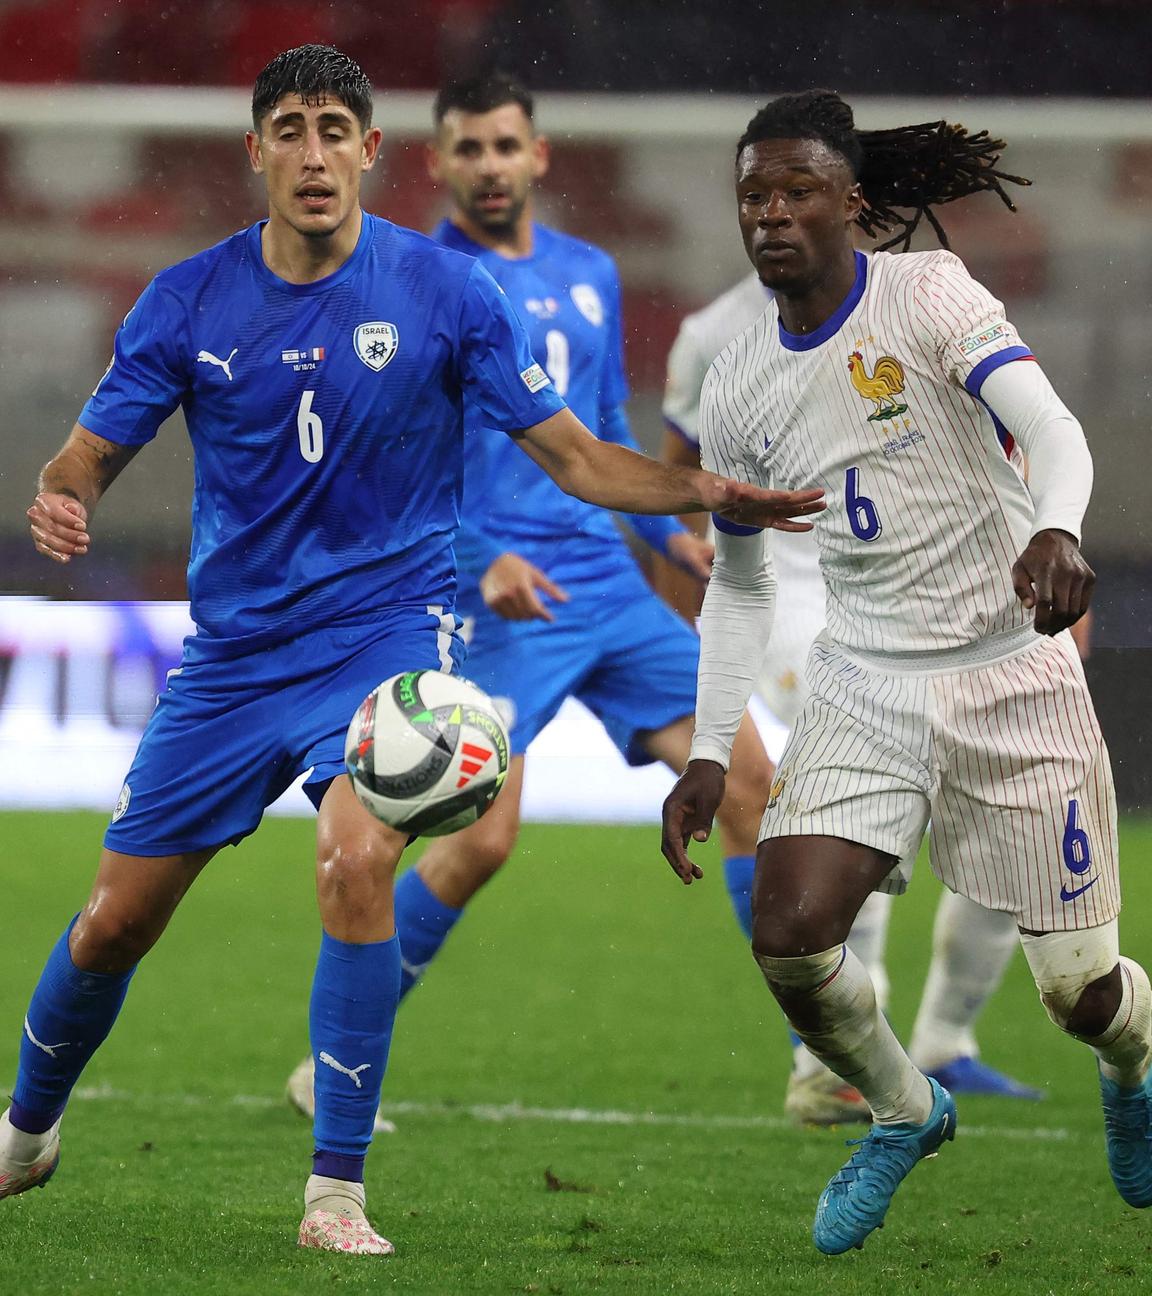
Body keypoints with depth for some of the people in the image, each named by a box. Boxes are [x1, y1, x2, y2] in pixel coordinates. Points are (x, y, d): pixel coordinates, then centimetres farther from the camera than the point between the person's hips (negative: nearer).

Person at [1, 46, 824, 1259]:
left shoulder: (443, 289, -7)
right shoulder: (190, 299, -2)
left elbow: (574, 456, -4)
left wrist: (704, 491, -21)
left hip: (384, 626, -2)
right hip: (234, 646, 2)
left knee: (356, 857, -29)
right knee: (115, 920, 5)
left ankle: (335, 1194, -18)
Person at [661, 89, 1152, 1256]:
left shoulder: (926, 295, -10)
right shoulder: (737, 392, 3)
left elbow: (1054, 429, -25)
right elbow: (738, 582, 13)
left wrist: (1054, 535, -46)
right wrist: (708, 752, 4)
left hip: (1011, 672, -3)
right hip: (865, 687, 4)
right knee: (789, 938, -16)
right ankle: (902, 1113, 15)